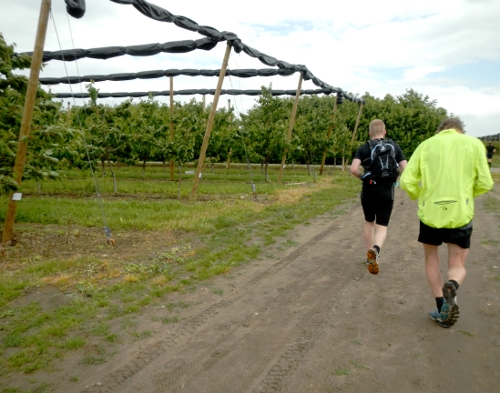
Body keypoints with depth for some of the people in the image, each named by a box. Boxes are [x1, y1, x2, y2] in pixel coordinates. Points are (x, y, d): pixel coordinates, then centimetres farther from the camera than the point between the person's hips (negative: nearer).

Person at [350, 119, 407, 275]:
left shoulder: (364, 148, -1)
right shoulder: (395, 146, 4)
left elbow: (353, 169, -15)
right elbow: (405, 169, 0)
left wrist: (362, 176, 4)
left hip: (368, 191, 0)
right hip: (387, 192, 0)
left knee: (369, 222, 21)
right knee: (382, 227, 3)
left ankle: (370, 255, 28)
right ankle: (375, 249, -28)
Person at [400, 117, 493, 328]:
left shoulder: (426, 145, 4)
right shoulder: (474, 143, 4)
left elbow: (406, 181, -2)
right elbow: (485, 184, 1)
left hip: (430, 212, 0)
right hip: (460, 213, 0)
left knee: (431, 260, 20)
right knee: (457, 265, 13)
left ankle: (442, 309, 16)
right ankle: (451, 287, -20)